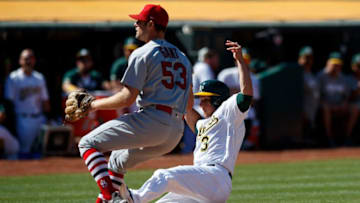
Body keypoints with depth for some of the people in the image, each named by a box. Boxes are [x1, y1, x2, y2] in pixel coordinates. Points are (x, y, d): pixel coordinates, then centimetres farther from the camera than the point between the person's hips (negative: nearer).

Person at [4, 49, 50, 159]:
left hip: (39, 118, 5)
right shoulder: (13, 78, -3)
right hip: (23, 119, -5)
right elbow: (9, 100, -5)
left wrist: (47, 116, 9)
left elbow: (45, 100, 17)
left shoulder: (39, 77, 14)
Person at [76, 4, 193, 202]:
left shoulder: (142, 54, -2)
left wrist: (94, 105, 1)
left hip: (150, 121, -9)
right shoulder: (182, 57, 23)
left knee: (88, 143, -3)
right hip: (176, 131, 9)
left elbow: (128, 98, -9)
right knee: (118, 160, 30)